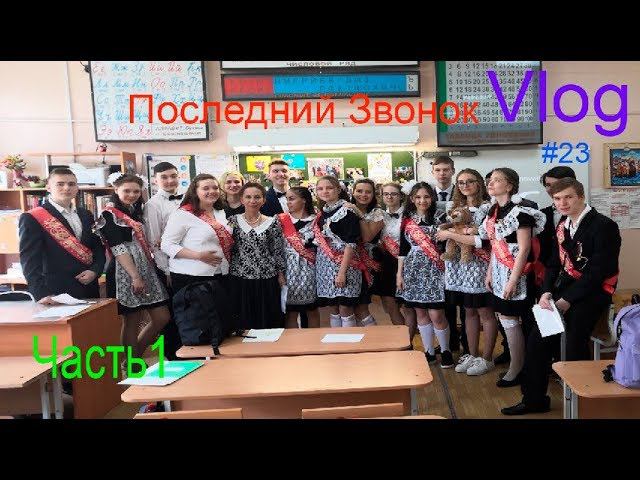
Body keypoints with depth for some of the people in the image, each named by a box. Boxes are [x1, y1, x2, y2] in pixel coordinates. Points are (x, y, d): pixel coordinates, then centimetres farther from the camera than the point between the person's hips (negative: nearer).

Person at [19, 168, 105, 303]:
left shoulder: (86, 215, 12)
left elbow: (98, 246, 15)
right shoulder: (32, 218, -6)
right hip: (57, 293, -5)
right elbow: (30, 260, -13)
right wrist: (41, 294, -24)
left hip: (89, 290, 5)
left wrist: (95, 271, -4)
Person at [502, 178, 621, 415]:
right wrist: (547, 292, -4)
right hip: (564, 289, 7)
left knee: (575, 345, -18)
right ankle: (534, 399, 16)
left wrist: (568, 300, -18)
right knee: (536, 340, 2)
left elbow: (600, 271, -17)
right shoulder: (562, 226, 12)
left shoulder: (603, 226, -11)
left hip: (592, 291, -7)